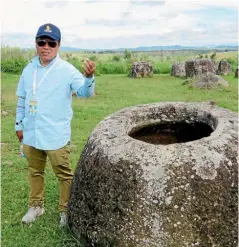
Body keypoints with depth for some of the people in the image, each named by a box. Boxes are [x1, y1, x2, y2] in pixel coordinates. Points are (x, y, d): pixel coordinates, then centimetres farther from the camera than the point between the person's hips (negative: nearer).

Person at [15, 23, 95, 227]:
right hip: (31, 134, 5)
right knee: (35, 172, 20)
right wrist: (19, 125, 13)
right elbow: (21, 100, 13)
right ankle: (36, 206, 39)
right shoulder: (29, 69, 4)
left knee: (64, 174, 7)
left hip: (56, 135, -5)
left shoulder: (67, 70, -11)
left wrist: (89, 77, -45)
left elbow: (84, 92, -24)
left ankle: (65, 210, 25)